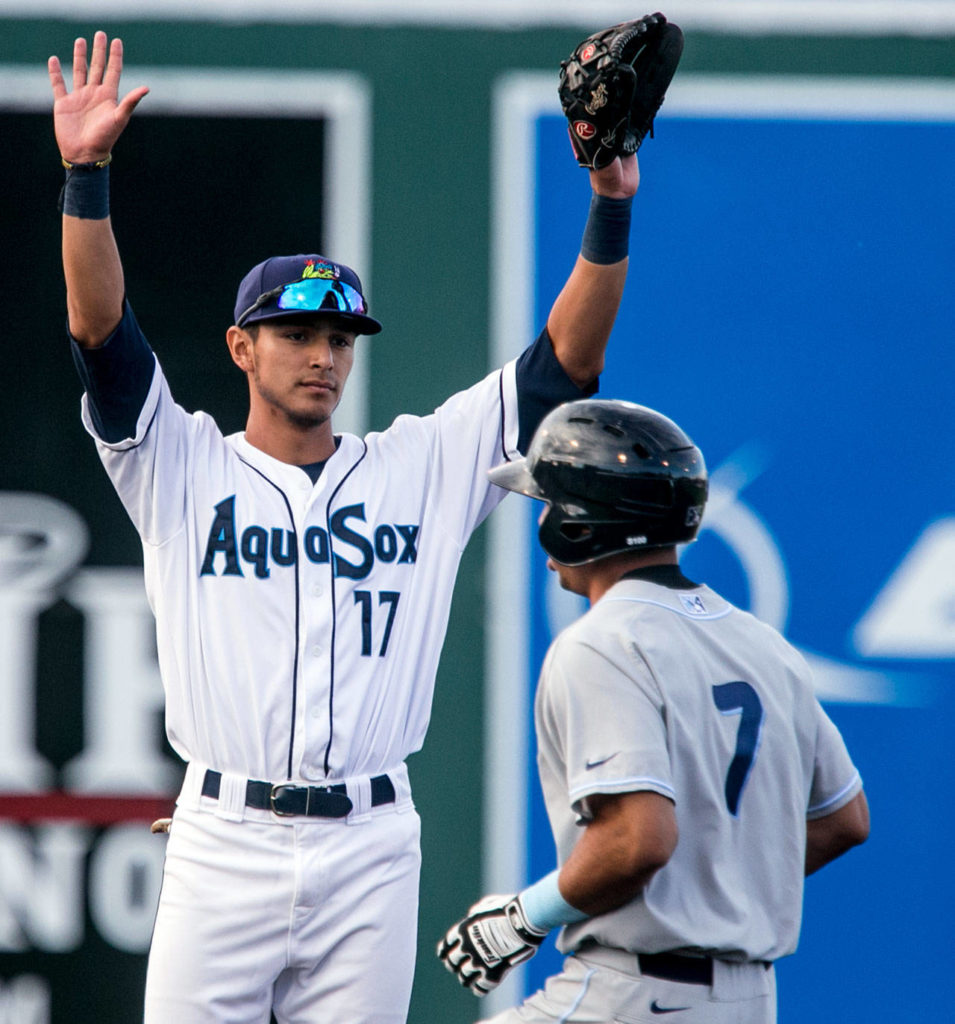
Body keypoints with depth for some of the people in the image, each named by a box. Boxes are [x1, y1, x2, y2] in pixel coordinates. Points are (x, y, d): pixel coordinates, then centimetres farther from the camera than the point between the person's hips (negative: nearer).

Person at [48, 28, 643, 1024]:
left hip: (369, 851, 2)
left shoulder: (421, 466, 12)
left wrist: (609, 210, -6)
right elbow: (100, 332, -6)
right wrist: (85, 176, -19)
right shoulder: (182, 466, 7)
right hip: (223, 842, -2)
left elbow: (564, 364, 6)